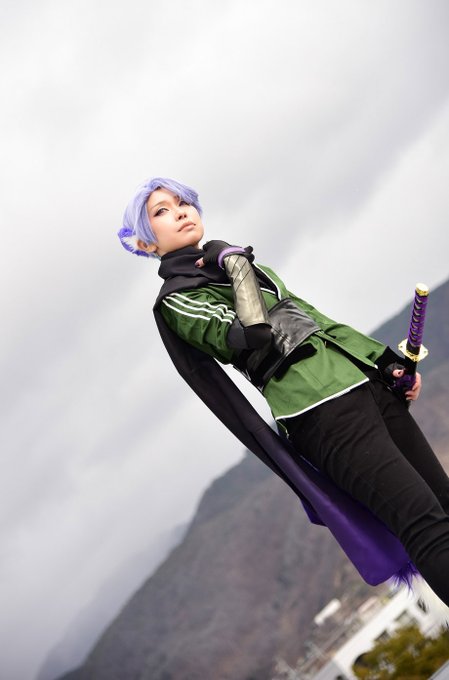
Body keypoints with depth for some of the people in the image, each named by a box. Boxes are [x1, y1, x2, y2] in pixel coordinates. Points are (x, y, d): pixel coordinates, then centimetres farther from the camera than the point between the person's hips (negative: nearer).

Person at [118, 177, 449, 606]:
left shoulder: (237, 263, 25)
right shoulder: (176, 300, 2)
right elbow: (253, 339, -14)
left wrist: (388, 362, 17)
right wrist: (234, 265, -3)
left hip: (368, 381, 8)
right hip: (320, 411, -8)